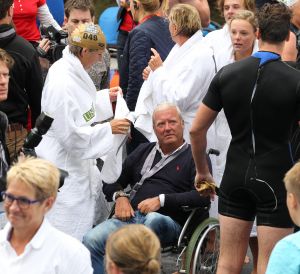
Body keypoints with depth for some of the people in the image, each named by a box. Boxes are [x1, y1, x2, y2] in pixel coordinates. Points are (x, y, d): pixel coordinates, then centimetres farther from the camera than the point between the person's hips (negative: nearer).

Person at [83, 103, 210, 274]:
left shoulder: (194, 156, 10)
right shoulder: (144, 151, 27)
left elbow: (203, 197, -6)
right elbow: (111, 181, 30)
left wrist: (162, 200, -11)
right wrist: (120, 196, 6)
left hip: (168, 220, -4)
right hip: (131, 215, 4)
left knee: (154, 220, -42)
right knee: (91, 240, -24)